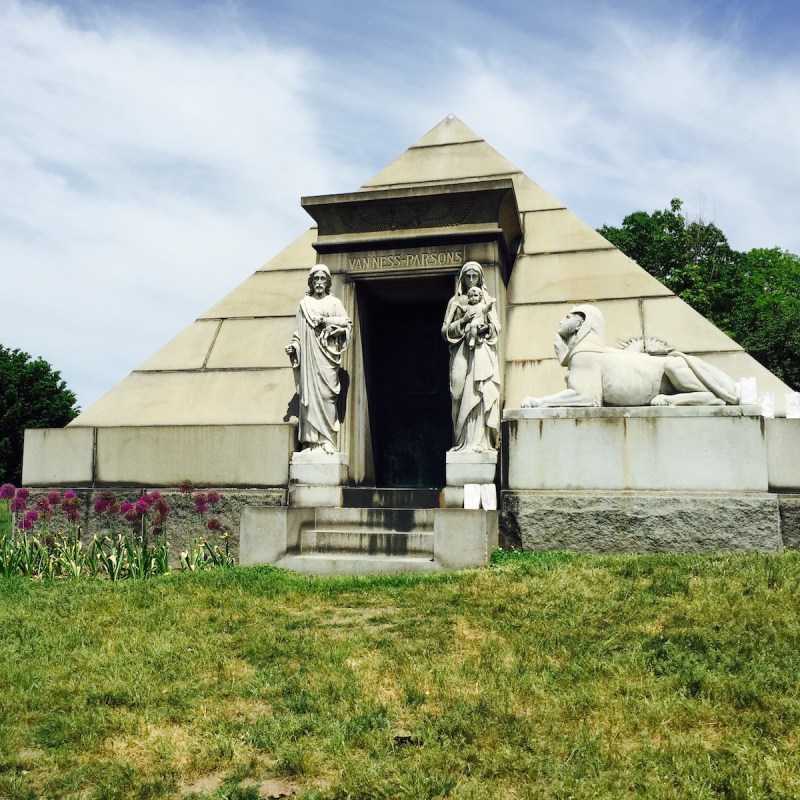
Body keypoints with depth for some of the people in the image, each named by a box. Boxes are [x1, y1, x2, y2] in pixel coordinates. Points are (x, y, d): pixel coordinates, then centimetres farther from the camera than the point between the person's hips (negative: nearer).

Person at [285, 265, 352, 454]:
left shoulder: (334, 302, 12)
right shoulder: (304, 304, 16)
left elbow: (347, 323, 1)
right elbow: (298, 330, 12)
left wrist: (325, 320, -8)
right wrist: (293, 347, -4)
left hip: (326, 355, -2)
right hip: (308, 356, 2)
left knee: (326, 395, -10)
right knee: (309, 394, -4)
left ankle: (327, 440, -12)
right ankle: (312, 440, -4)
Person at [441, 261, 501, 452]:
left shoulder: (487, 300, 15)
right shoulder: (455, 301, 13)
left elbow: (497, 327, 12)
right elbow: (445, 330, 7)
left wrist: (485, 325, -9)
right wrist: (463, 320, -7)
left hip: (483, 352, 0)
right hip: (462, 352, 0)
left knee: (481, 395, -11)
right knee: (464, 397, -7)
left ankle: (481, 440, -12)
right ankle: (464, 441, -5)